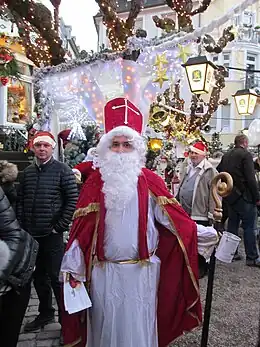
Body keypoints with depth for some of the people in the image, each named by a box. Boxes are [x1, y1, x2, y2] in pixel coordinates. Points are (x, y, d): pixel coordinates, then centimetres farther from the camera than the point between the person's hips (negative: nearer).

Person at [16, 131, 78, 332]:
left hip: (53, 235, -5)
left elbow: (73, 200, -10)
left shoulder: (62, 170, -6)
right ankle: (45, 313, 35)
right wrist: (22, 226, 5)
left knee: (56, 277, 0)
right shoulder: (28, 172, 10)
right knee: (39, 276, 16)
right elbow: (21, 201, 14)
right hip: (31, 234, 5)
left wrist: (60, 226, -11)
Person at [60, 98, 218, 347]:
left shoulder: (148, 180, -1)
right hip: (104, 270, 1)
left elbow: (172, 216, -2)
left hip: (141, 270, 0)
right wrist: (72, 267, -4)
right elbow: (82, 227, -3)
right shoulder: (95, 181, -1)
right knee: (105, 323, 16)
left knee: (138, 323, 14)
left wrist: (205, 233, -8)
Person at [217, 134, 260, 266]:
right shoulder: (246, 155, -11)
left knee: (232, 224, 14)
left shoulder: (226, 156, 10)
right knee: (249, 227, 1)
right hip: (244, 196, -7)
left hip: (230, 196, 7)